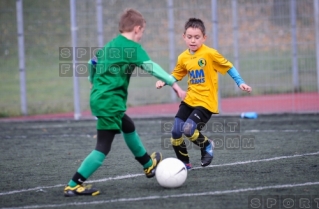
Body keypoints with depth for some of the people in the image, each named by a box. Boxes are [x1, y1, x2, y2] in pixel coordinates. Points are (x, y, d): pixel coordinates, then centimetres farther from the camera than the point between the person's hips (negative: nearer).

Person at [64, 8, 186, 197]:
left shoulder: (111, 45, 15)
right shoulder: (132, 47, -10)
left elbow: (93, 62, 27)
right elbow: (151, 67, -21)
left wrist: (94, 82, 44)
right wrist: (173, 83, -23)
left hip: (98, 97, 10)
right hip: (110, 101, -10)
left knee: (128, 127, 30)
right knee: (103, 147, -9)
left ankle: (148, 164, 48)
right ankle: (73, 185, -13)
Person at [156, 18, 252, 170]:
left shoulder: (210, 53, -11)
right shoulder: (183, 58, 4)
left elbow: (228, 67, -3)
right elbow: (176, 75, 16)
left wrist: (240, 83, -7)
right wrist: (163, 82, -2)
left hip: (206, 102, -6)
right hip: (189, 100, 6)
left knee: (188, 129, -22)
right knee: (175, 132, -2)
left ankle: (207, 145, 9)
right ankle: (184, 163, 19)